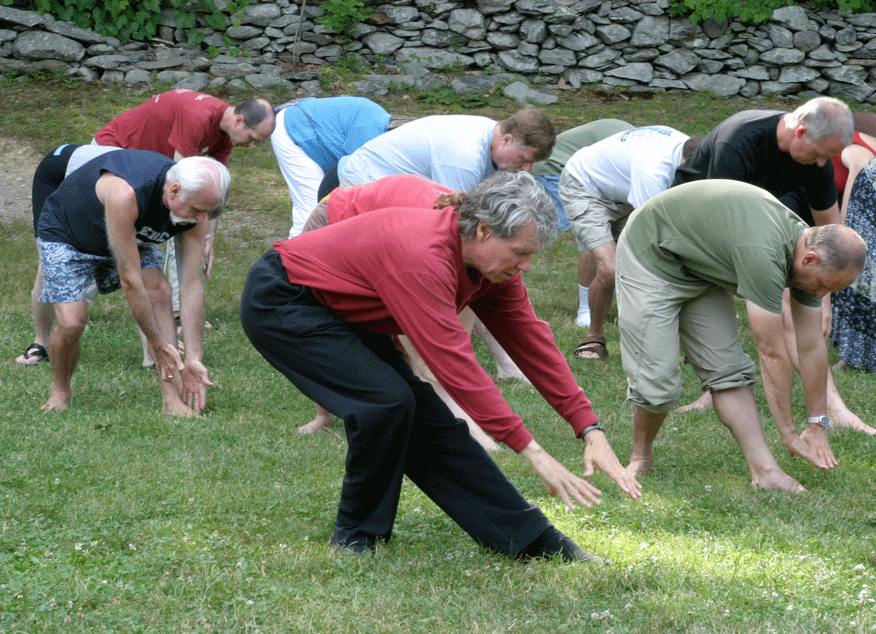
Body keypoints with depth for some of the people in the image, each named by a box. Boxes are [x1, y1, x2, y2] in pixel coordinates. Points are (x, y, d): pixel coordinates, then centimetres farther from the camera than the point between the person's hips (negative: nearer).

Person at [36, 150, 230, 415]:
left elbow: (192, 285, -19)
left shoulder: (194, 205, -24)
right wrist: (159, 346, -31)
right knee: (72, 322, -19)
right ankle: (60, 391, 12)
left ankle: (172, 399, -16)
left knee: (159, 291, -19)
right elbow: (129, 280, -38)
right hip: (66, 234, -5)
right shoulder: (125, 194, -44)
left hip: (130, 235, 5)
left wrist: (193, 359, -22)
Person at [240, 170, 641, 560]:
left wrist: (590, 430, -5)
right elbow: (455, 366, -36)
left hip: (342, 316, 9)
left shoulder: (490, 259, -7)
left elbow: (531, 341, -1)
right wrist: (531, 450, -34)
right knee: (387, 402, -24)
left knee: (427, 421, 4)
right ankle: (356, 539, -4)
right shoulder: (424, 258, -35)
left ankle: (537, 543, 5)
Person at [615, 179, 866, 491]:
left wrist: (817, 426, 4)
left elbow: (811, 346, 0)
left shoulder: (807, 246, -9)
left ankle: (765, 471, -3)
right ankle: (640, 457, 13)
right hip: (652, 258, -8)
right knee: (657, 382, -13)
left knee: (728, 371, -2)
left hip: (701, 269, 8)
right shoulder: (762, 255, -37)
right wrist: (789, 435, -20)